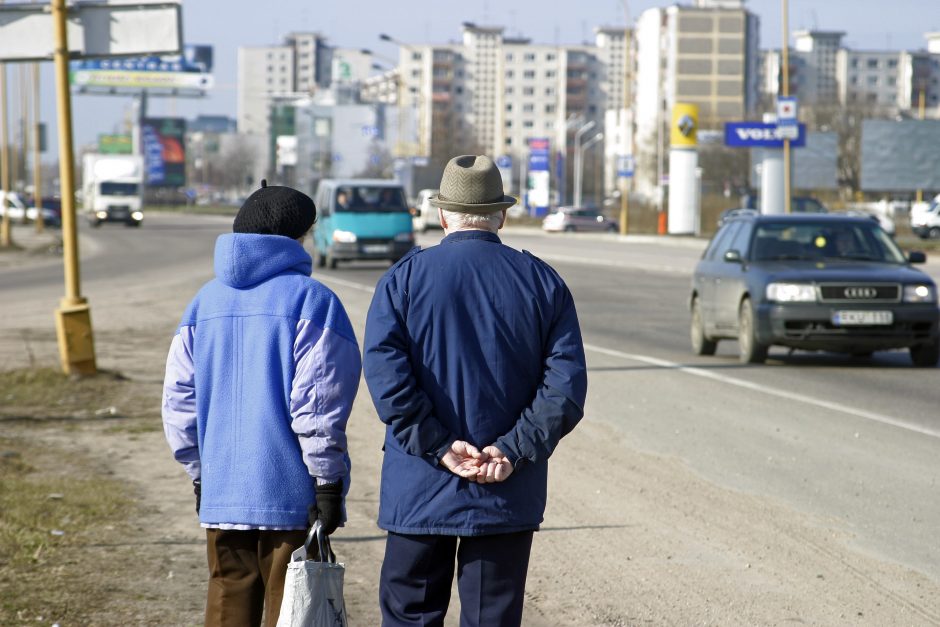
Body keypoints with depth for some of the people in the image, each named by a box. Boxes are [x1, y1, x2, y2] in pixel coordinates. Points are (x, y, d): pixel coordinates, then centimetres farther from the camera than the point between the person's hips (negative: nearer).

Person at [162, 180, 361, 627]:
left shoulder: (205, 302, 9)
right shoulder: (310, 300, -8)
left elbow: (179, 401, 10)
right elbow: (318, 405, -13)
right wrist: (328, 483, -7)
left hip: (221, 498, 5)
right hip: (290, 499, -5)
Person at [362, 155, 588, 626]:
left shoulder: (405, 277, -1)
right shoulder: (542, 282, 4)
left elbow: (385, 370, -14)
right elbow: (566, 382, -5)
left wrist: (438, 447, -13)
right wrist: (514, 450, -9)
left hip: (420, 494, -1)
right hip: (509, 498, 1)